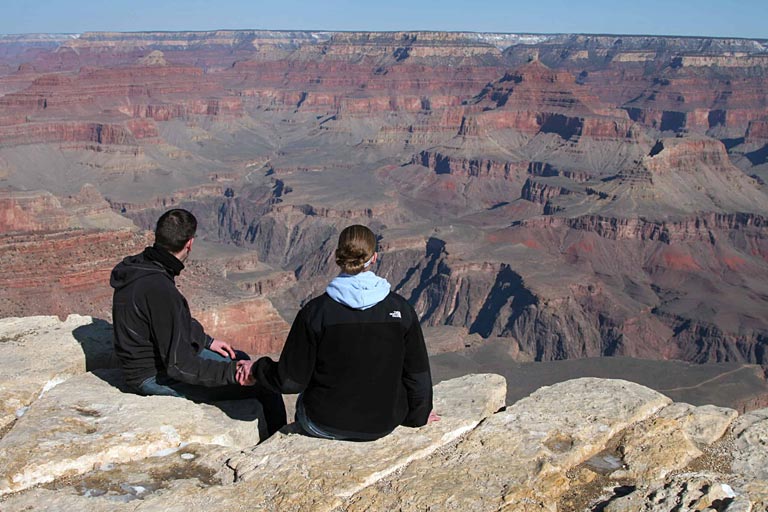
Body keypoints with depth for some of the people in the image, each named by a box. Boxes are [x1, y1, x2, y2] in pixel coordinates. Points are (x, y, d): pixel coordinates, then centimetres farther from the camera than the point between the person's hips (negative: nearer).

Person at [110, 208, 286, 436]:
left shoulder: (138, 265, -2)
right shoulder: (159, 290, -32)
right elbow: (179, 366, -29)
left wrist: (207, 341, 12)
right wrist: (232, 373, -25)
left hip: (158, 355, 10)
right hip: (156, 377, -10)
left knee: (240, 359, 22)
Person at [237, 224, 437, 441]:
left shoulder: (316, 311, -18)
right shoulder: (401, 309, -11)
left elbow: (291, 380, -12)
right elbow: (417, 375, -3)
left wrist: (256, 369, 9)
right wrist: (418, 415, 16)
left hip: (325, 425, -2)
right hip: (384, 425, 3)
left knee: (304, 400, 32)